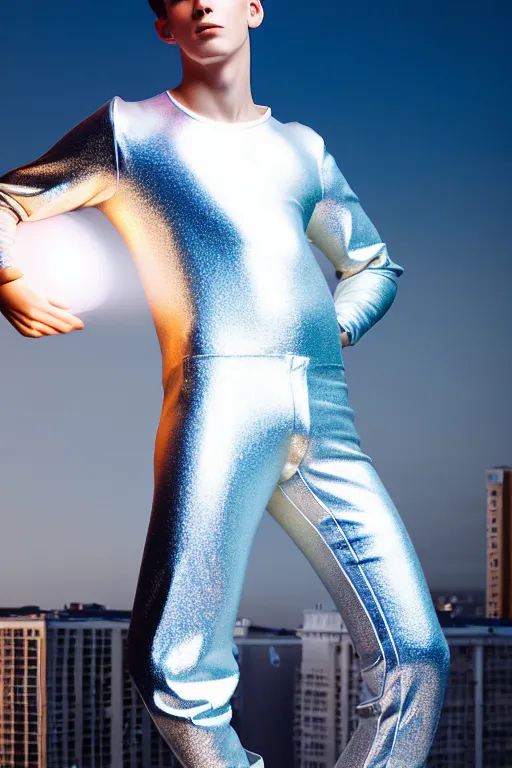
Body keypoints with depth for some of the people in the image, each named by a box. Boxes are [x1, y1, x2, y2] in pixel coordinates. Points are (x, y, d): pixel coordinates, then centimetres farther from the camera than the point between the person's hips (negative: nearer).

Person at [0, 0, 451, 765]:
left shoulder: (302, 146, 27)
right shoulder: (131, 129, 16)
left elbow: (374, 265, 36)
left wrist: (335, 330, 16)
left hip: (327, 410, 4)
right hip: (221, 394, -4)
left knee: (417, 657, -7)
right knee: (180, 668, -19)